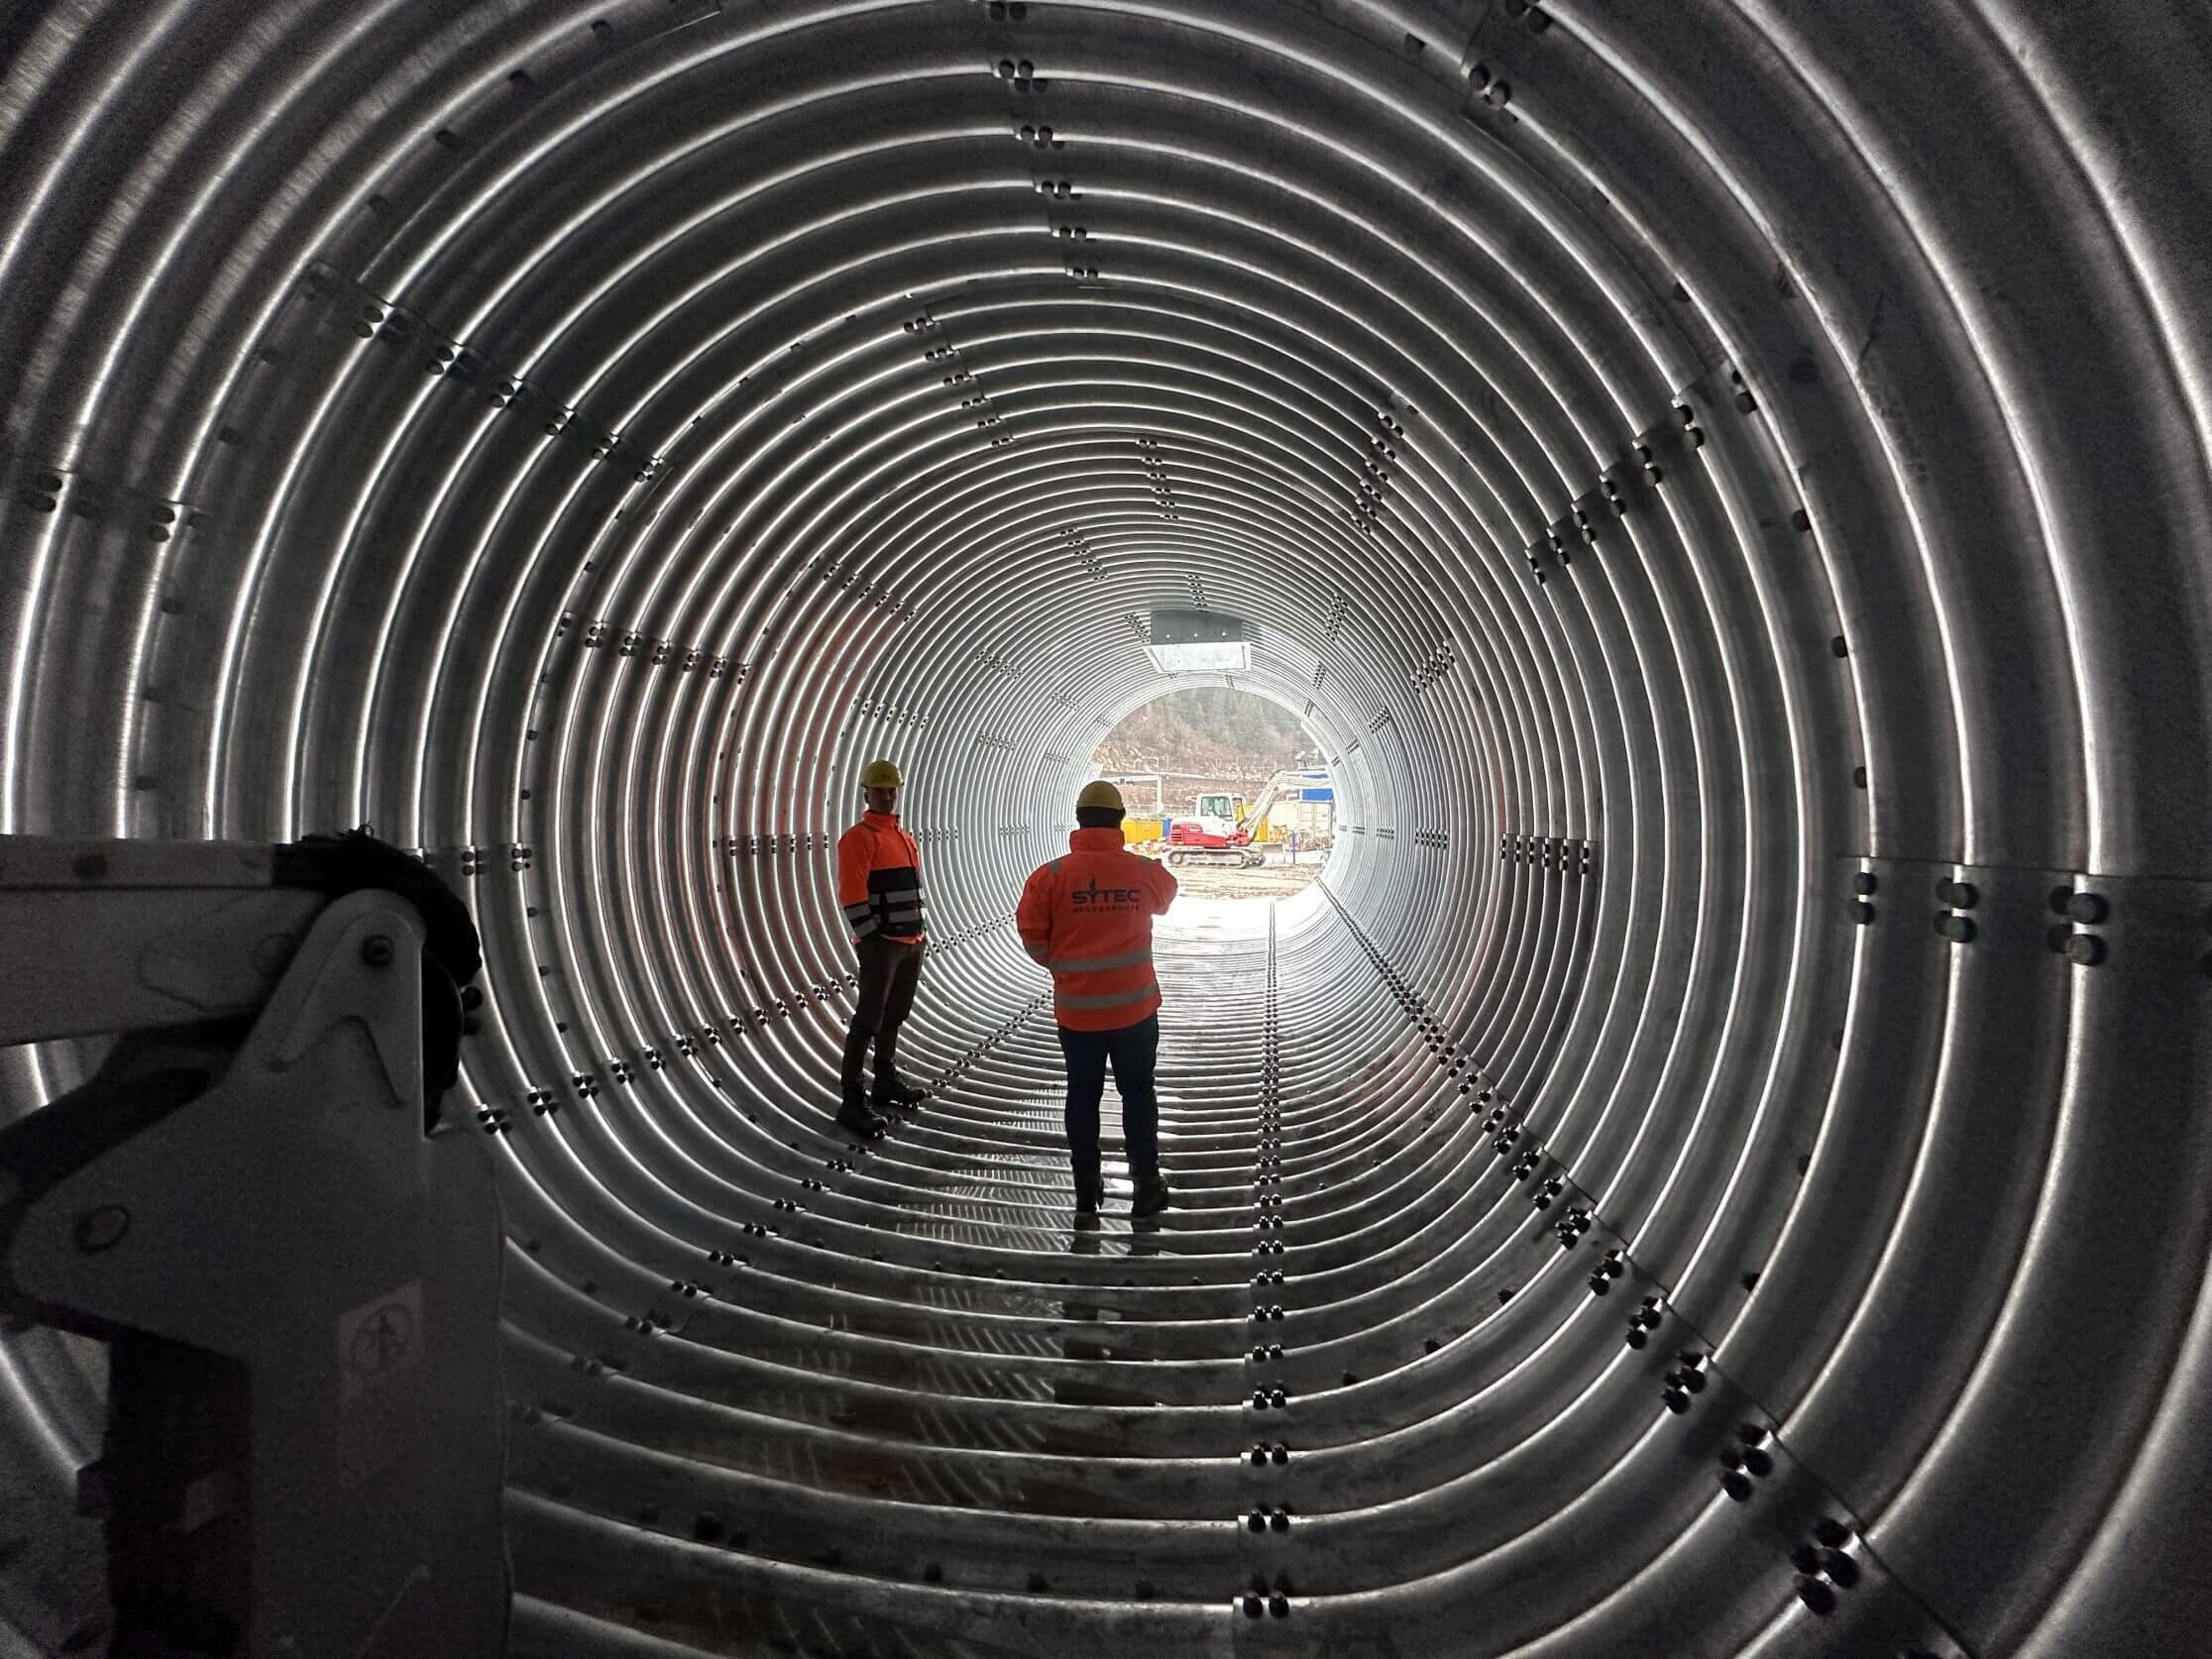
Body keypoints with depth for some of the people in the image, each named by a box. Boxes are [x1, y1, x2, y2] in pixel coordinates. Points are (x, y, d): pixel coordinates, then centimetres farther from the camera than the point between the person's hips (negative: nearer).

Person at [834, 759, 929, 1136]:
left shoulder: (905, 837, 17)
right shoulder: (859, 837, -9)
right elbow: (852, 895, -16)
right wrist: (871, 936, -18)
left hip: (911, 942, 8)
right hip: (881, 944, -8)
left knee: (894, 1016, 16)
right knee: (868, 1020, -8)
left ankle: (886, 1081, 29)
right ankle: (851, 1101, -6)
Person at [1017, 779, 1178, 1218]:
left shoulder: (1051, 875, -11)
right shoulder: (1145, 872, -7)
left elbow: (1032, 936, -7)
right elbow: (1165, 898, 15)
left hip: (1076, 1010, 0)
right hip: (1135, 1007, 0)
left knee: (1083, 1094, 14)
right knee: (1138, 1091, 13)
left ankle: (1086, 1190, 22)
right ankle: (1147, 1186, 18)